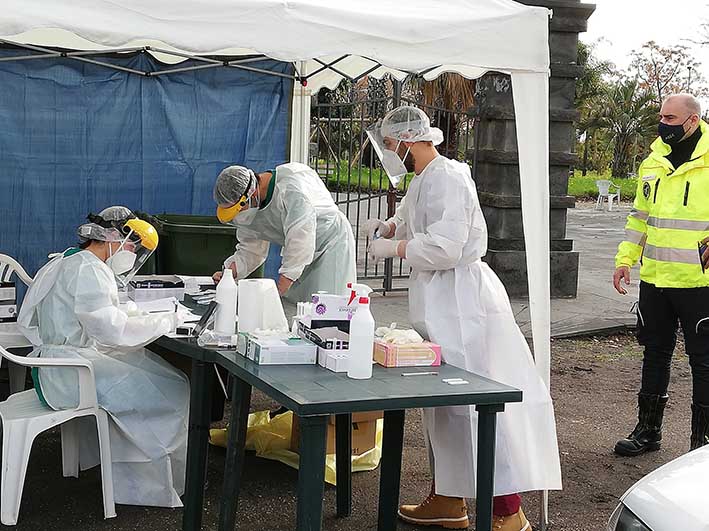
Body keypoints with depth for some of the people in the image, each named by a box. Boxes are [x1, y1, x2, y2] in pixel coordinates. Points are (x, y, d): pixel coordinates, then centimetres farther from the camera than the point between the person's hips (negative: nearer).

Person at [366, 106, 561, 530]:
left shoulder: (446, 178, -17)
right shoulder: (425, 179, 15)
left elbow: (444, 247, -24)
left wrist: (392, 248, -12)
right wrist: (388, 227, 11)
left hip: (459, 298, -11)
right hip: (438, 298, 11)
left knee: (473, 401, -9)